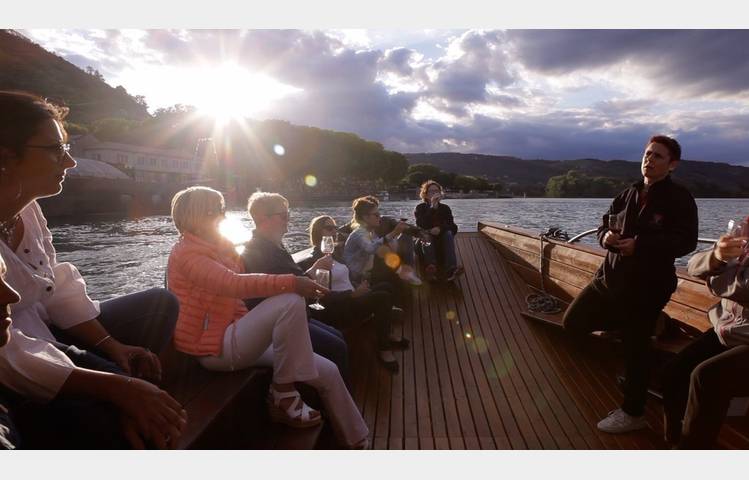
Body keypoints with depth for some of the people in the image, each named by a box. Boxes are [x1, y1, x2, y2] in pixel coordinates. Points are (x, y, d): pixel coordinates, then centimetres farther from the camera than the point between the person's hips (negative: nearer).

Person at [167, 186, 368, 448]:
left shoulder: (219, 248, 16)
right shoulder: (186, 253, -13)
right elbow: (234, 284, -30)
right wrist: (291, 283, -38)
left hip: (232, 335, 8)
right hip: (214, 348, -8)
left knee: (327, 372, -3)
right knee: (290, 303, -33)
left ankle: (357, 442, 10)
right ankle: (283, 393, -16)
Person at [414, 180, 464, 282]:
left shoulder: (445, 208, 11)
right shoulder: (420, 208, 3)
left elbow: (453, 227, -4)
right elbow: (421, 225, -18)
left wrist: (440, 229, -24)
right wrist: (433, 207, -23)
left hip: (443, 243, 2)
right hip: (426, 240, -2)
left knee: (448, 233, -27)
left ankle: (451, 269, -49)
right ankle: (431, 267, -59)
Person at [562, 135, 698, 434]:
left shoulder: (680, 199, -8)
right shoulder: (627, 195, 11)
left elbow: (686, 242, -17)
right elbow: (605, 226, 16)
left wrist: (639, 245, -24)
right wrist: (606, 237, -8)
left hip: (648, 285, -6)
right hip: (611, 277, 7)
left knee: (635, 348, 3)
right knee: (573, 323, 6)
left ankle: (632, 414, 21)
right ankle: (621, 327, 31)